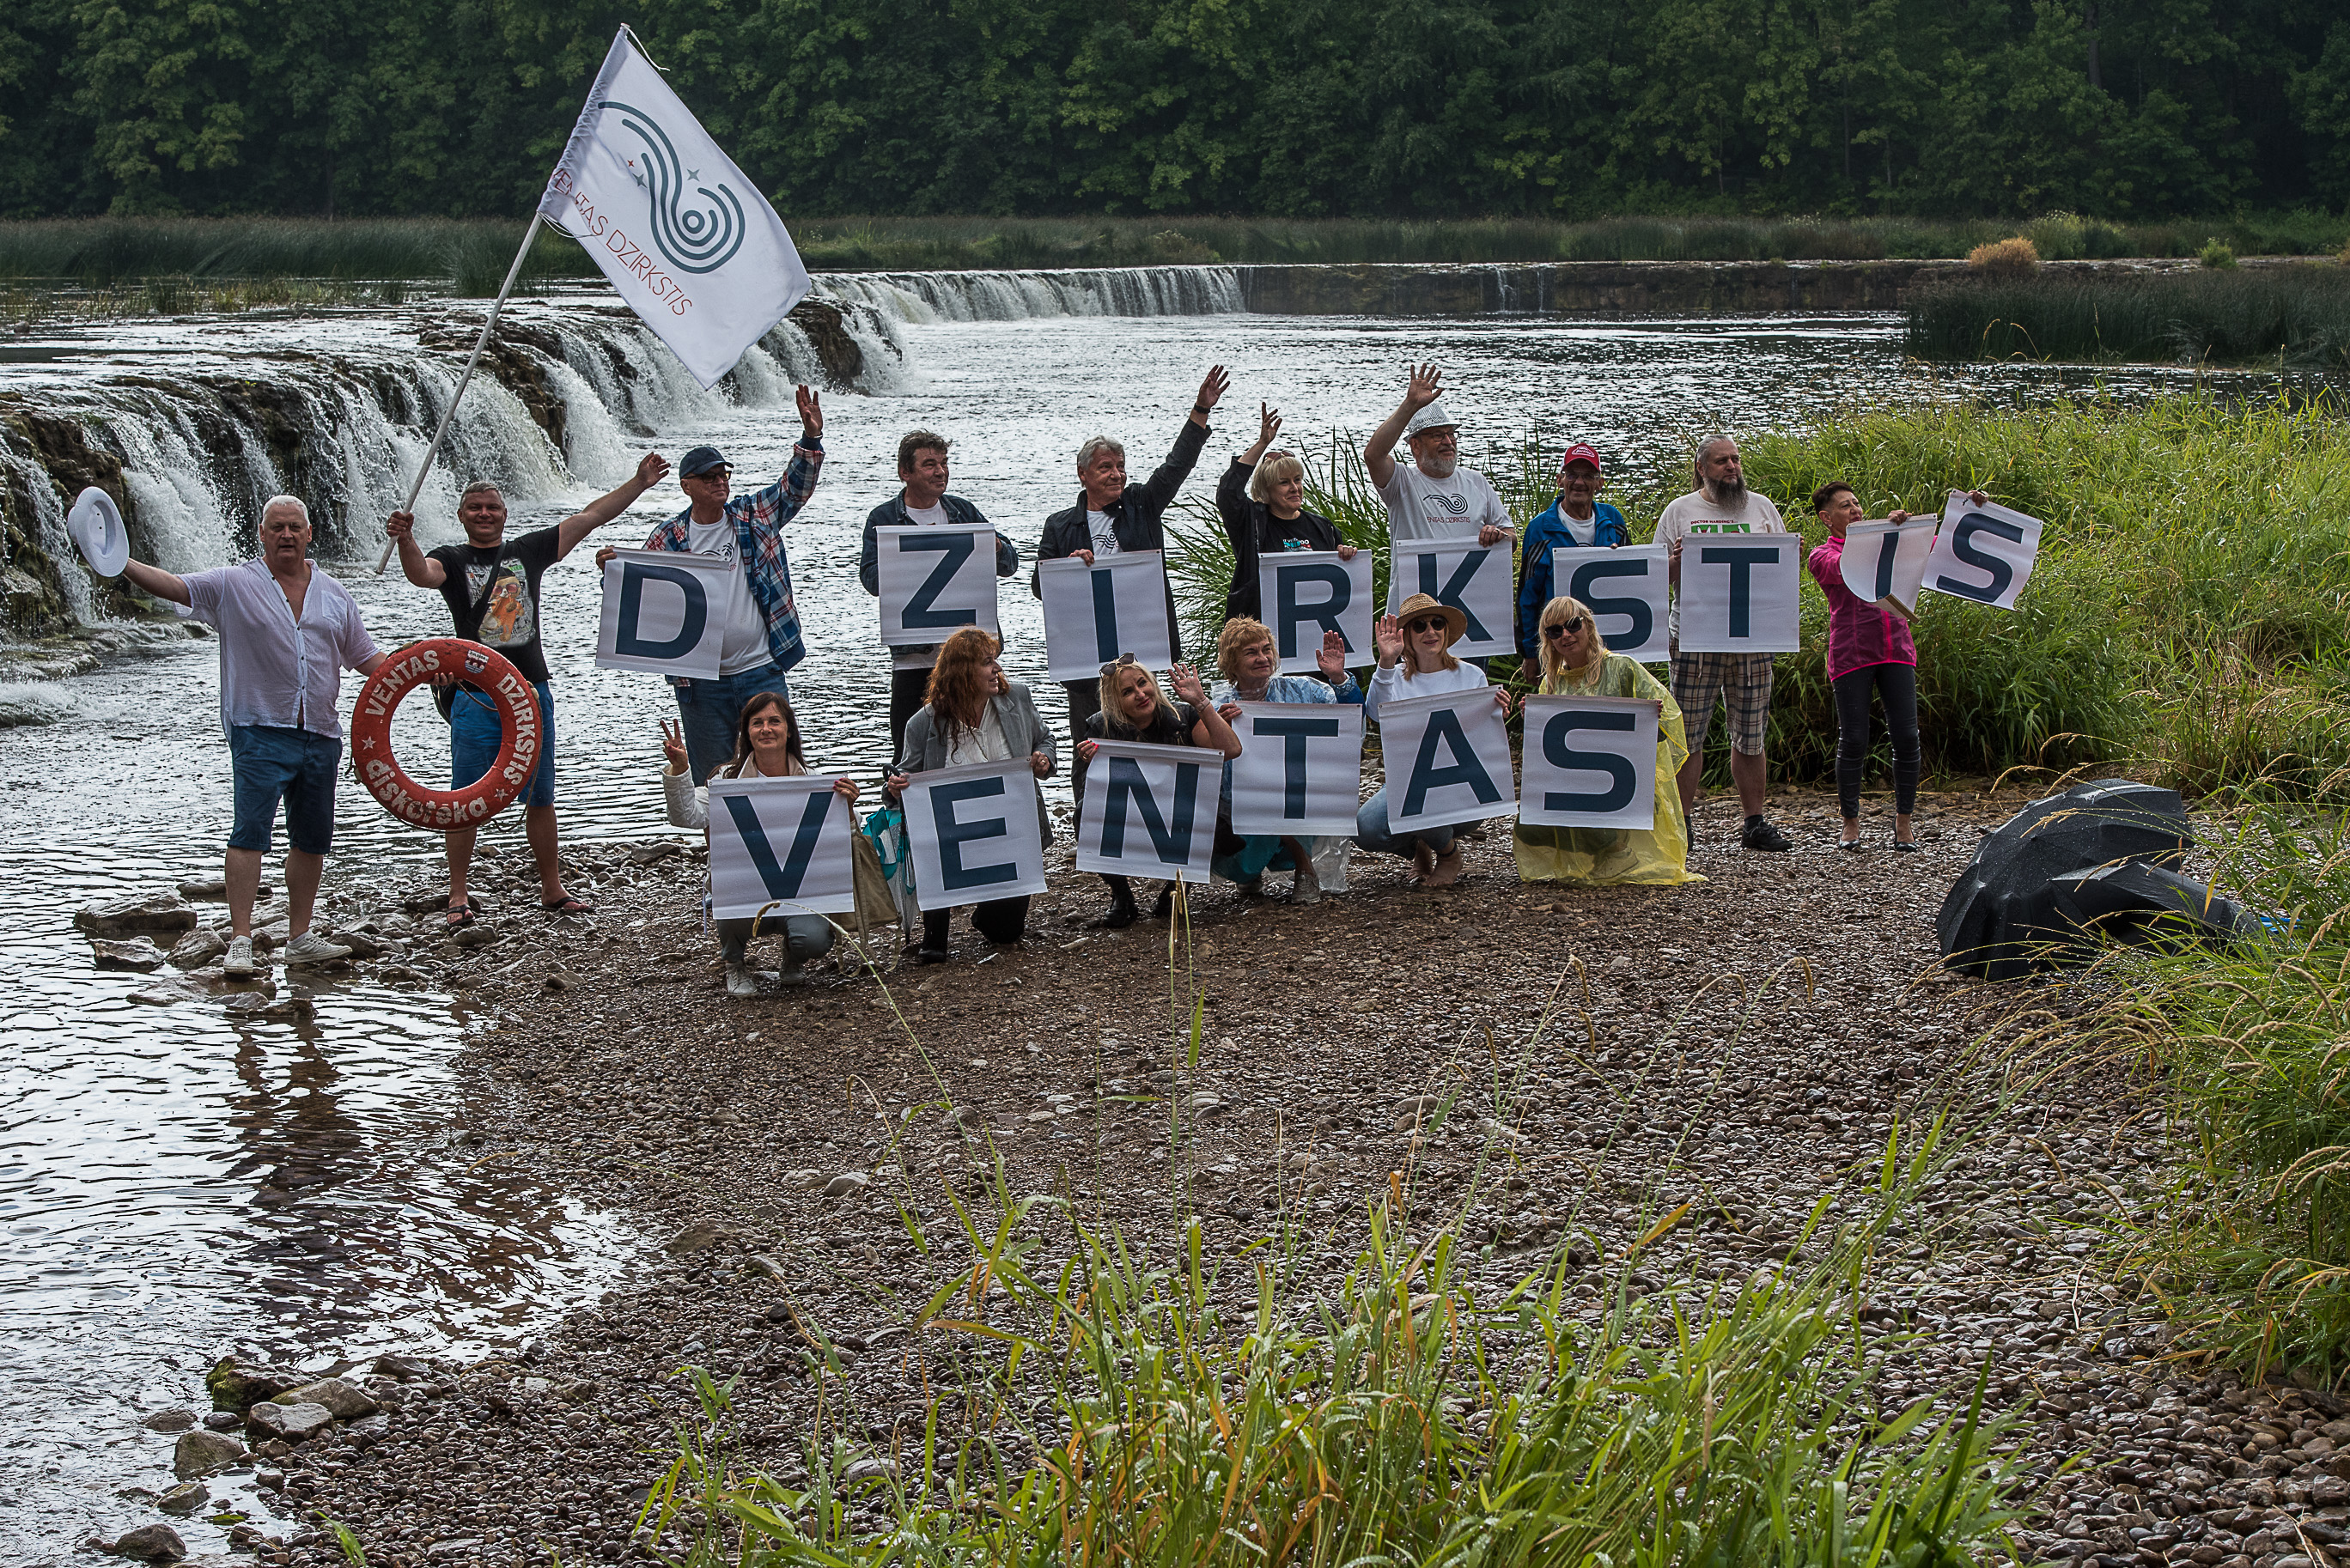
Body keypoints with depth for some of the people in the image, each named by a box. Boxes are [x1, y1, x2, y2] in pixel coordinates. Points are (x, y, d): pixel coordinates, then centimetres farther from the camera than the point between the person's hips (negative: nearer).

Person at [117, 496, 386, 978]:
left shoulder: (334, 595, 13)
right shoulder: (233, 585, 0)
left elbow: (367, 657, 19)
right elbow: (172, 585, -13)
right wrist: (122, 564, -30)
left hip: (321, 736, 5)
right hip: (261, 732, -5)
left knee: (312, 838, 10)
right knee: (251, 831, -14)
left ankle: (300, 938, 21)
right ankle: (240, 942, -16)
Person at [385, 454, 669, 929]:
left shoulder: (529, 551, 11)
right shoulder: (453, 560, 3)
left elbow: (589, 517, 11)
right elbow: (422, 574, -20)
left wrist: (639, 483, 6)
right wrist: (405, 541, -42)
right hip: (476, 699, -3)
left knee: (539, 798, 10)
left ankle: (552, 890, 19)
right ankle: (458, 897, 6)